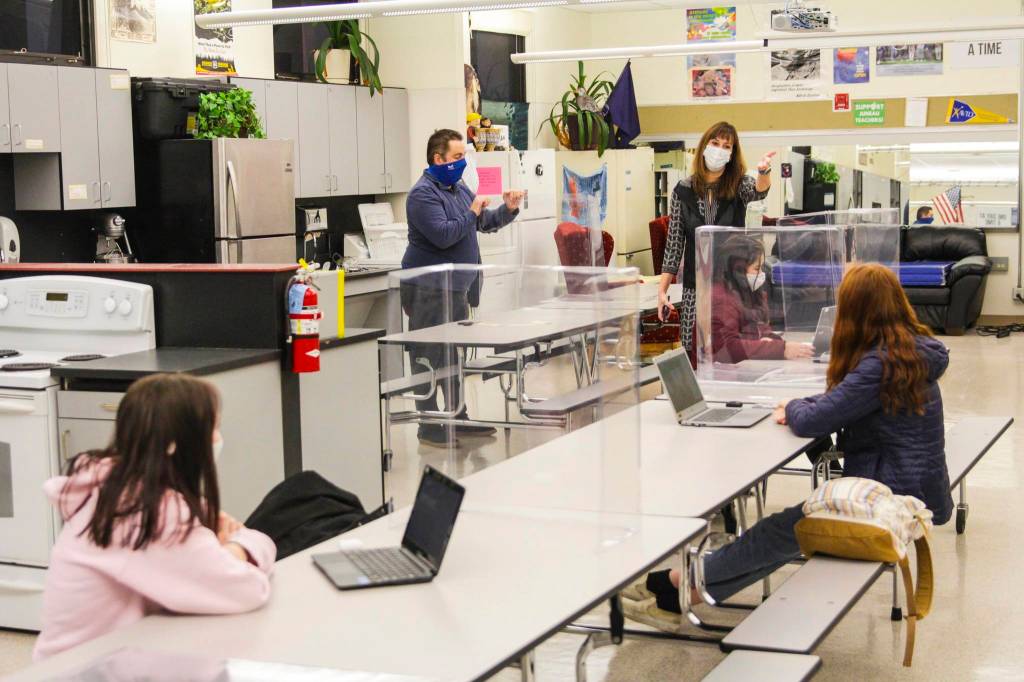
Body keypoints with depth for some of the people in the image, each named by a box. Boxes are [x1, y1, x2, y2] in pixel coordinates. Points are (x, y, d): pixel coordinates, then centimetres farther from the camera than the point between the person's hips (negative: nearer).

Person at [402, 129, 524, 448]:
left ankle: (458, 418, 24)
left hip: (457, 288, 9)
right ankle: (429, 427, -1)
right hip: (431, 290, -9)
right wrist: (472, 212, -15)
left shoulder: (458, 188, 15)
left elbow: (486, 223, 22)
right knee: (429, 358, -5)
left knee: (453, 356, 16)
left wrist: (508, 209, 4)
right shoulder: (423, 194, -14)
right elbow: (443, 236, -24)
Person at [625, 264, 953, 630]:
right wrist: (800, 408, 2)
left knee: (780, 532, -1)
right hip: (915, 492, 9)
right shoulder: (912, 350, 9)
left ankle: (675, 586, 9)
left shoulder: (880, 364, -22)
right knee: (785, 530, 6)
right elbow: (846, 403, 19)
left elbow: (812, 421, -22)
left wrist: (793, 407, 1)